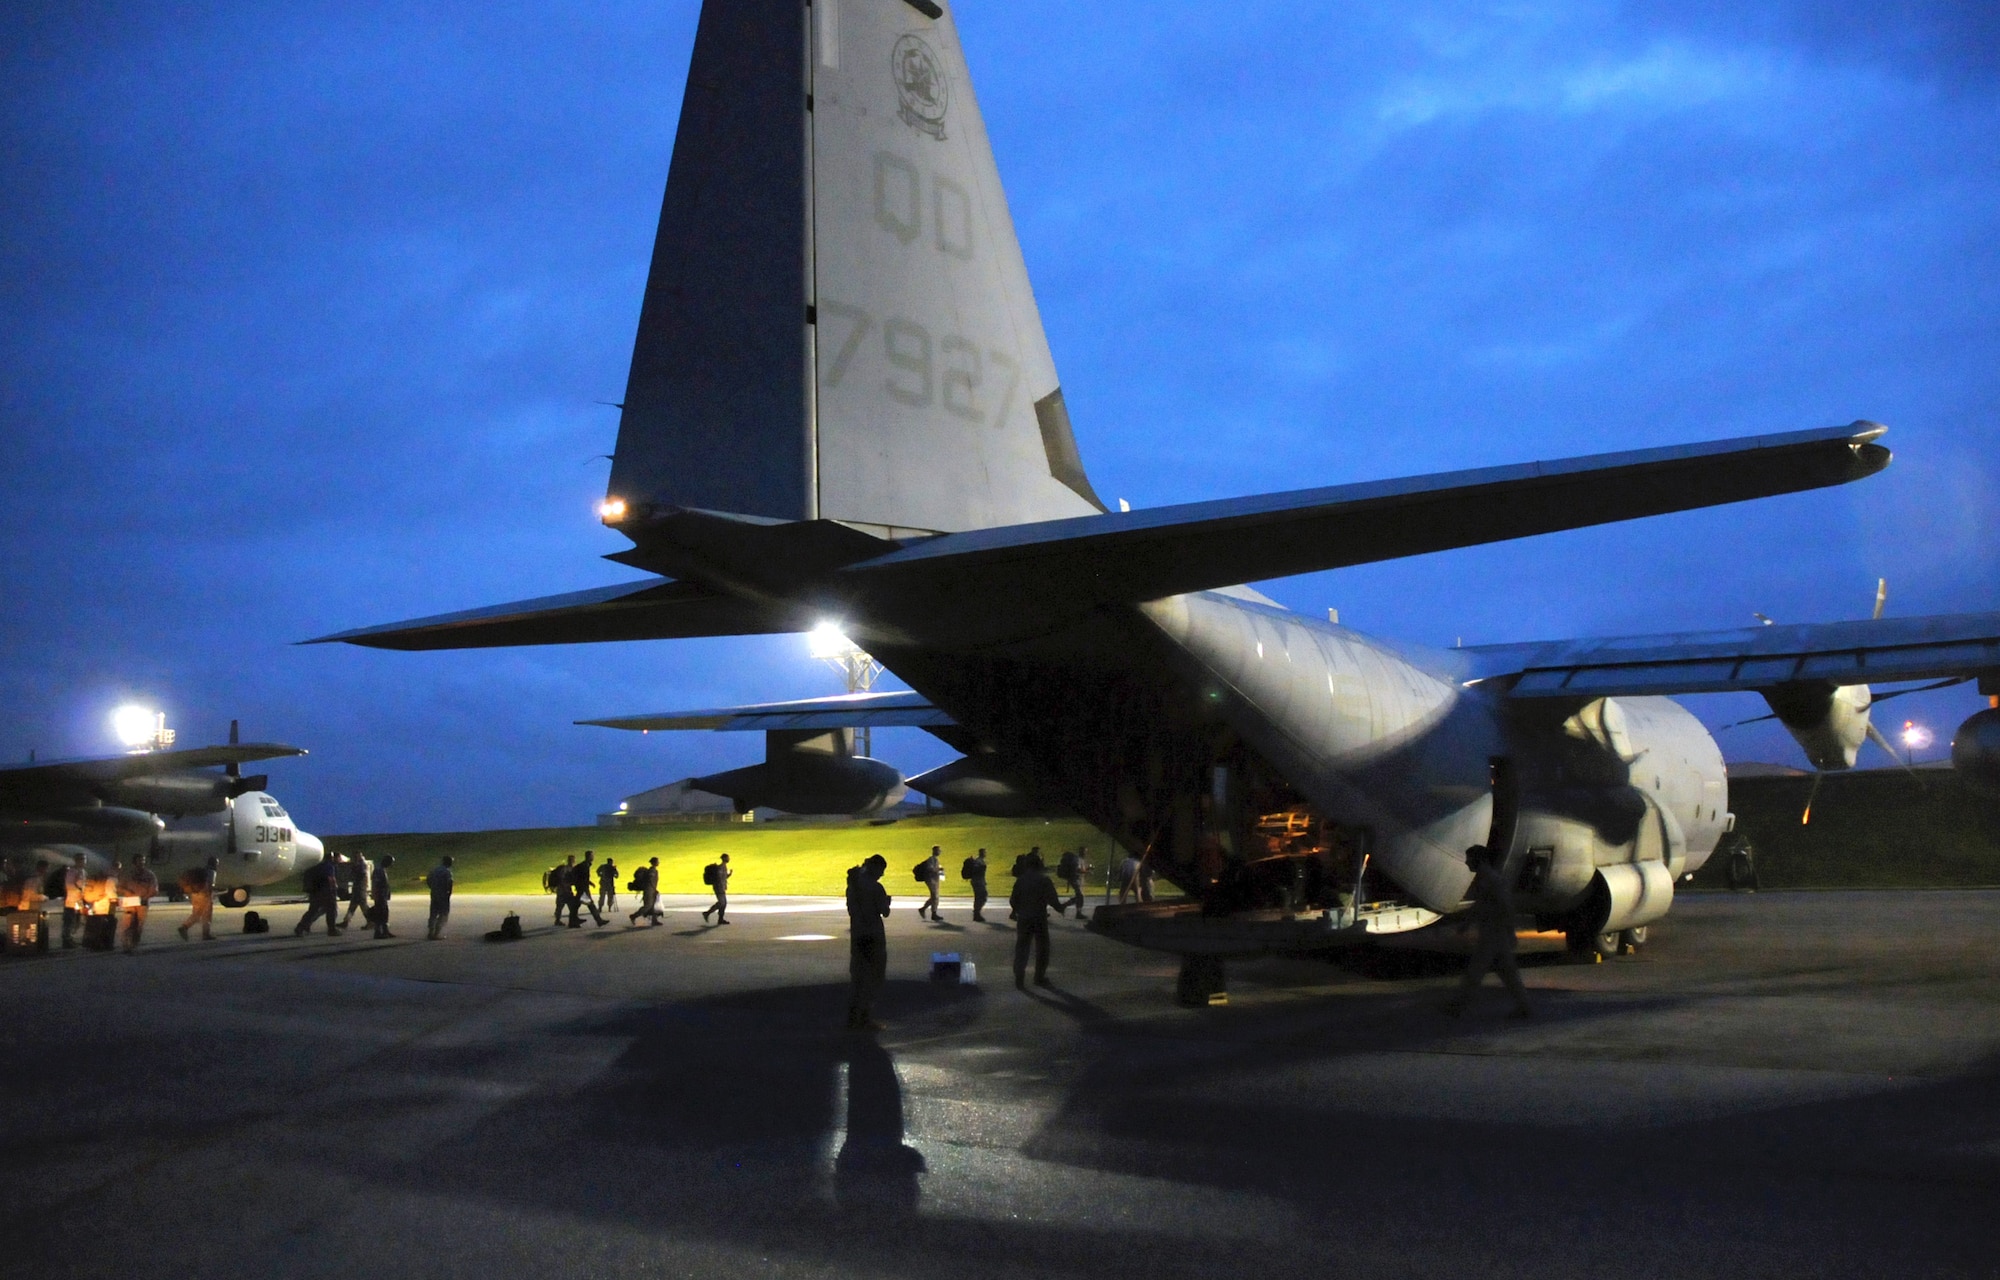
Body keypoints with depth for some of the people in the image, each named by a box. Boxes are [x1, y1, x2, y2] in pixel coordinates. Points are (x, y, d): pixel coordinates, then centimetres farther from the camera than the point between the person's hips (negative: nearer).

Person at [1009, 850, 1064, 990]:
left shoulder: (1021, 880, -1)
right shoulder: (1044, 880, -10)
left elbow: (1013, 901, 1)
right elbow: (1052, 899, -12)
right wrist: (1060, 908, 7)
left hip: (1023, 919, 2)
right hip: (1040, 919, -2)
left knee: (1022, 949, 8)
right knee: (1042, 949, 13)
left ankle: (1019, 978, 3)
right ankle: (1040, 977, 17)